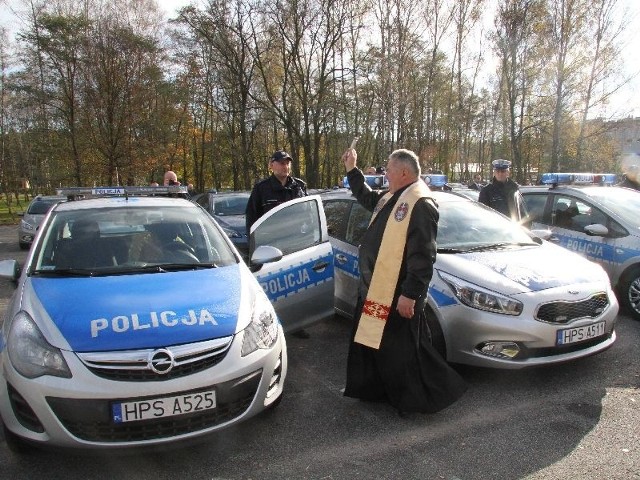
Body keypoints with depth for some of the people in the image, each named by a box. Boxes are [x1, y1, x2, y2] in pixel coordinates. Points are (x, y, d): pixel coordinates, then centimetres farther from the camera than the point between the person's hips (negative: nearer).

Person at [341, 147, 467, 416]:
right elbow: (367, 198, 35)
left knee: (402, 351, 2)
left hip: (398, 295, -10)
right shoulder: (391, 197, 12)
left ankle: (415, 400, 20)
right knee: (369, 342, 21)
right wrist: (352, 170, 30)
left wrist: (410, 295, -25)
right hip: (373, 289, 10)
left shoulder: (420, 204, -19)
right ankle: (371, 388, 39)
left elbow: (422, 256, -24)